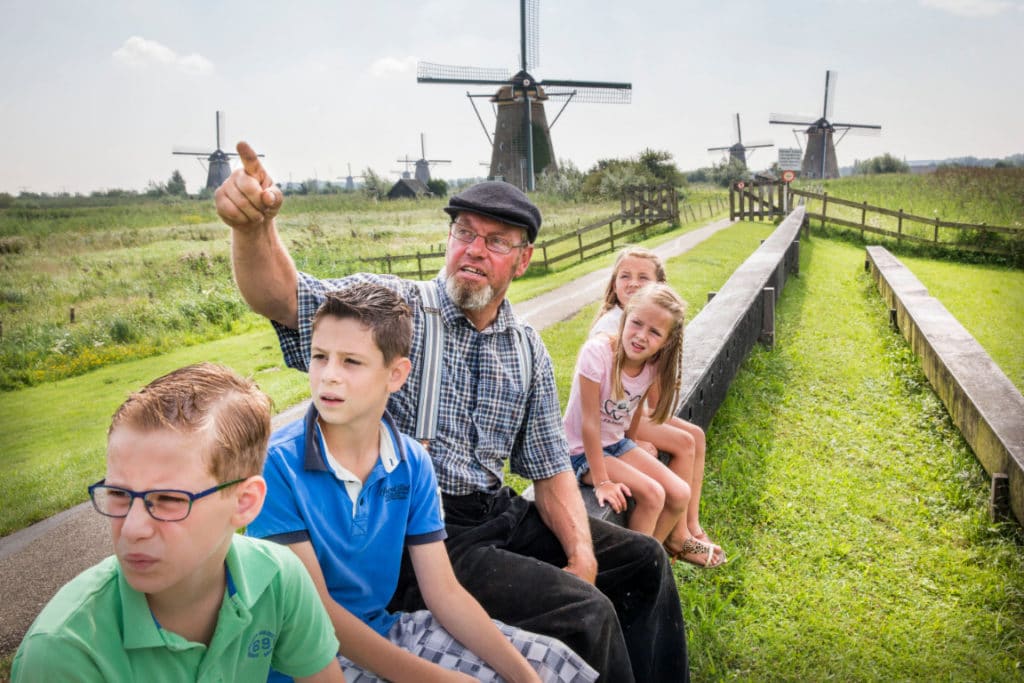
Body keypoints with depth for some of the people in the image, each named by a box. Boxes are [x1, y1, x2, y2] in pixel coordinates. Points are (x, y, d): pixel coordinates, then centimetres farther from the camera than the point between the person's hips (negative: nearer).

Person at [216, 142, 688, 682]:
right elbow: (282, 298, -23)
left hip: (498, 515, 7)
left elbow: (549, 468, 11)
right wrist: (254, 226, -44)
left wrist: (582, 555, -2)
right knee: (586, 613, -21)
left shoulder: (528, 351, 8)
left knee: (643, 559, 12)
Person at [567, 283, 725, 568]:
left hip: (618, 443, 6)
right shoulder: (597, 352, -29)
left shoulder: (654, 365, -9)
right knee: (652, 494, -20)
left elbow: (635, 409, 6)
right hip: (582, 451, -6)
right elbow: (590, 421, -26)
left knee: (680, 494, -2)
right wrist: (601, 481, -23)